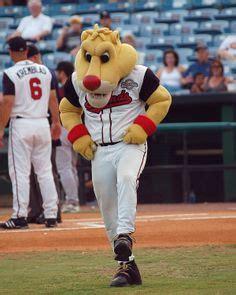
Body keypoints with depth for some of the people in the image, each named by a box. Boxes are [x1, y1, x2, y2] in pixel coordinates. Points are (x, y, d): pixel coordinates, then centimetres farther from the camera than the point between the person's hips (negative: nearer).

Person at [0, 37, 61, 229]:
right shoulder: (45, 70, 6)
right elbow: (53, 98, 9)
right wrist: (56, 123, 17)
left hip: (21, 125, -5)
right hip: (43, 123, 5)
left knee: (20, 172, -1)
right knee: (45, 170, 9)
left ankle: (20, 216, -4)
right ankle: (51, 215, 7)